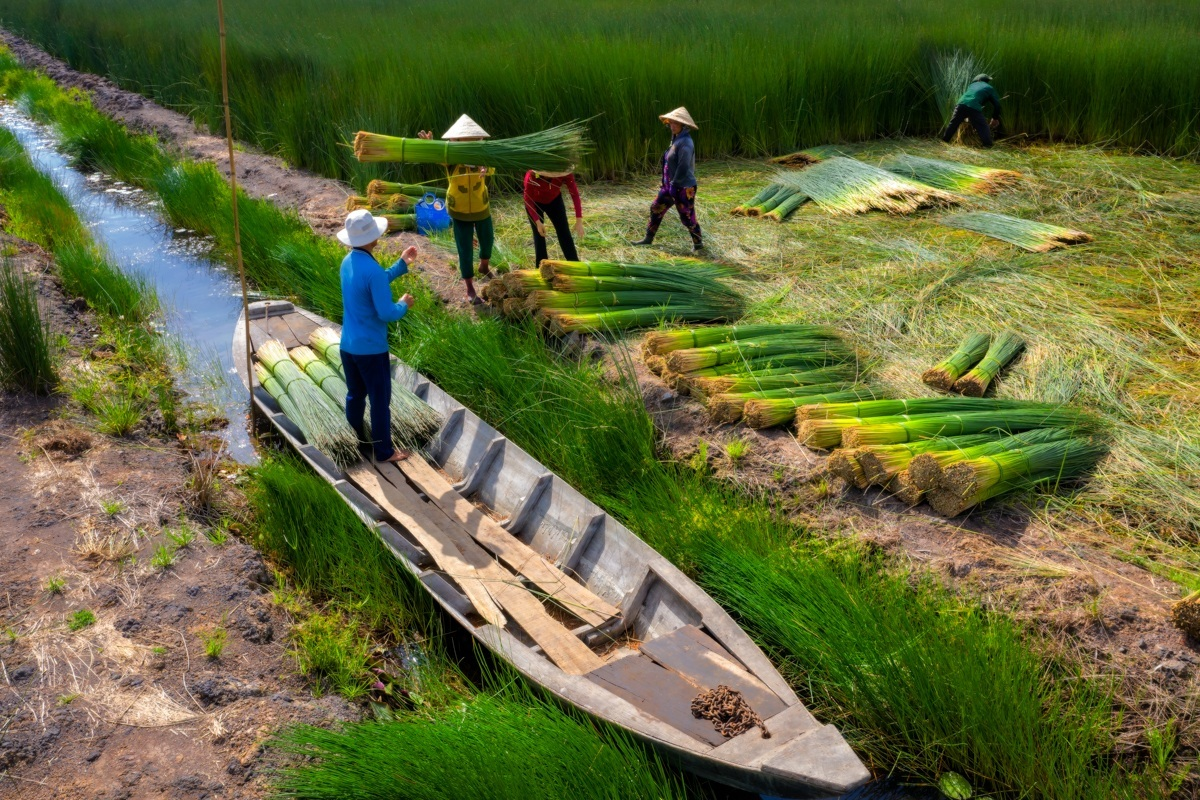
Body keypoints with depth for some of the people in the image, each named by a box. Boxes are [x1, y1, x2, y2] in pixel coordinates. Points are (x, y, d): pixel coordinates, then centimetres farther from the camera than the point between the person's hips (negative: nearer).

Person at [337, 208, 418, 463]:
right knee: (380, 401, 7)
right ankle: (384, 451, 18)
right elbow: (386, 313, -22)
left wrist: (401, 264, 19)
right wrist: (404, 305, -3)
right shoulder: (372, 270, -25)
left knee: (355, 395, 21)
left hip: (348, 345, 8)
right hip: (371, 349, -8)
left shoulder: (348, 262, 3)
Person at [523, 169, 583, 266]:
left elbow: (574, 193, -31)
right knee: (539, 235, -3)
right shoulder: (531, 176, -38)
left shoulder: (565, 173, -34)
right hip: (535, 203, -2)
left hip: (554, 200, 2)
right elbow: (528, 199, -25)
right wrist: (537, 222, -30)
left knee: (564, 232, 1)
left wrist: (579, 220, -36)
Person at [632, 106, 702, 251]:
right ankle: (648, 239, 27)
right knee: (656, 208, 16)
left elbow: (683, 167, -27)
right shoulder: (676, 139, 9)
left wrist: (674, 184, -21)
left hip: (683, 188, -10)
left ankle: (698, 242, 19)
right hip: (670, 185, 10)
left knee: (687, 217, 1)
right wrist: (666, 183, 15)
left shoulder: (685, 143, -21)